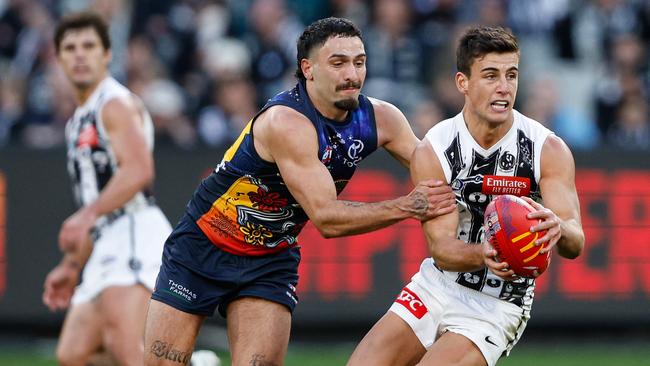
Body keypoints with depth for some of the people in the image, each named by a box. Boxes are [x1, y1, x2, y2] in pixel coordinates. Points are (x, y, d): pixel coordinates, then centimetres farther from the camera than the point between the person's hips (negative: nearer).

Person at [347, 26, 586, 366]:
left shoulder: (549, 150, -14)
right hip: (434, 288, 3)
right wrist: (484, 255, -40)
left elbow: (575, 244, -19)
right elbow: (440, 247, -16)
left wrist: (557, 228, -45)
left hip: (497, 308, -3)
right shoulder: (432, 152, -11)